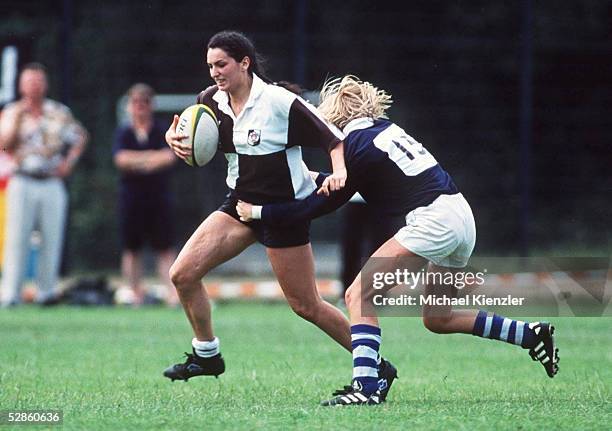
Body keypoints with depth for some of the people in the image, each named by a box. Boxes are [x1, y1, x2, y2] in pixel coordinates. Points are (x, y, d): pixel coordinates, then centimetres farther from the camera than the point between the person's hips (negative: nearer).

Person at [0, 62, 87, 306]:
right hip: (22, 183, -2)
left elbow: (81, 137, 22)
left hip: (52, 183, 2)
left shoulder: (60, 113, 10)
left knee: (52, 239, 0)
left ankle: (47, 292, 6)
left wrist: (70, 161, 9)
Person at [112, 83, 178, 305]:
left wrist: (137, 161, -14)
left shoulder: (162, 132, 4)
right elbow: (121, 158, -9)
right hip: (131, 197, 1)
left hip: (159, 195, -1)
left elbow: (169, 157, -10)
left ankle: (172, 293, -11)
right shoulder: (123, 133, 7)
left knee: (165, 248, -5)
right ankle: (136, 294, 9)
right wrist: (153, 156, -11)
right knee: (131, 249, 3)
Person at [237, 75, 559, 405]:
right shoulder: (384, 128, 15)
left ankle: (365, 387, -21)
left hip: (432, 222, -9)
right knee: (437, 319, 22)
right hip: (461, 217, 9)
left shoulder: (357, 145, -9)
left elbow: (325, 203, -4)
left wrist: (260, 212, 3)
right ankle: (532, 334, 24)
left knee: (358, 295, -9)